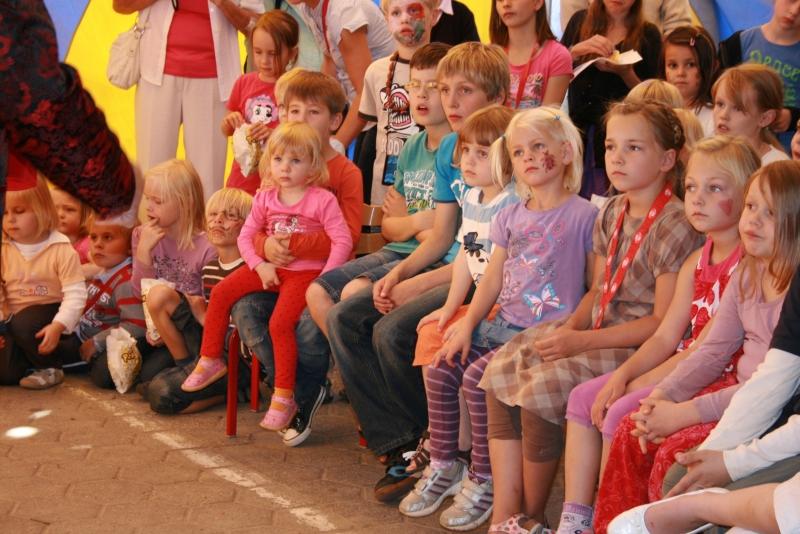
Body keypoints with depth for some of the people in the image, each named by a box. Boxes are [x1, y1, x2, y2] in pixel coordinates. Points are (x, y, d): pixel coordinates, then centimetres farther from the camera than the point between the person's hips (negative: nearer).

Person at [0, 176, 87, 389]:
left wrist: (57, 327, -31)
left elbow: (75, 294, -19)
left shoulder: (61, 250, -15)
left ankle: (51, 368, -10)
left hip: (48, 315, -3)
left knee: (22, 325, -35)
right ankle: (32, 354, 20)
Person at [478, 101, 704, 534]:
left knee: (541, 387, -25)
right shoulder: (612, 214, 10)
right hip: (596, 332, 9)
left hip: (641, 349, -9)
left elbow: (663, 324, -18)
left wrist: (582, 341, -20)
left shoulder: (675, 226, -16)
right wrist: (570, 327, -5)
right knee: (501, 370, -8)